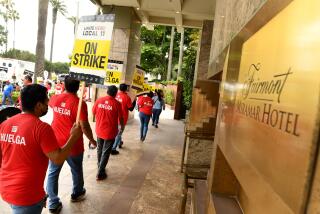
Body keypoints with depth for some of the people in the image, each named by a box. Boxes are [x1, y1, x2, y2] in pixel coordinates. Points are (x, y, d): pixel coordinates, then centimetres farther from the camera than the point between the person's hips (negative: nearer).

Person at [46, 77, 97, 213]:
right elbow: (84, 126, -21)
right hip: (73, 145, -4)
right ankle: (76, 194, 42)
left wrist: (62, 93, 41)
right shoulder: (79, 103, -19)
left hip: (55, 143, 4)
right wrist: (92, 140, -5)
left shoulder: (55, 99, -2)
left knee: (53, 173, 16)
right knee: (76, 171, 20)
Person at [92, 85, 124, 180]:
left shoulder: (99, 100, -4)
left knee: (99, 149, 23)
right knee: (106, 152, 8)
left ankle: (100, 166, 42)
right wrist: (122, 127, 12)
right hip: (110, 132, -4)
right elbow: (120, 118, -7)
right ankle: (100, 173, 14)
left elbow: (93, 112, 8)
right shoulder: (117, 103, -14)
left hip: (99, 130, 4)